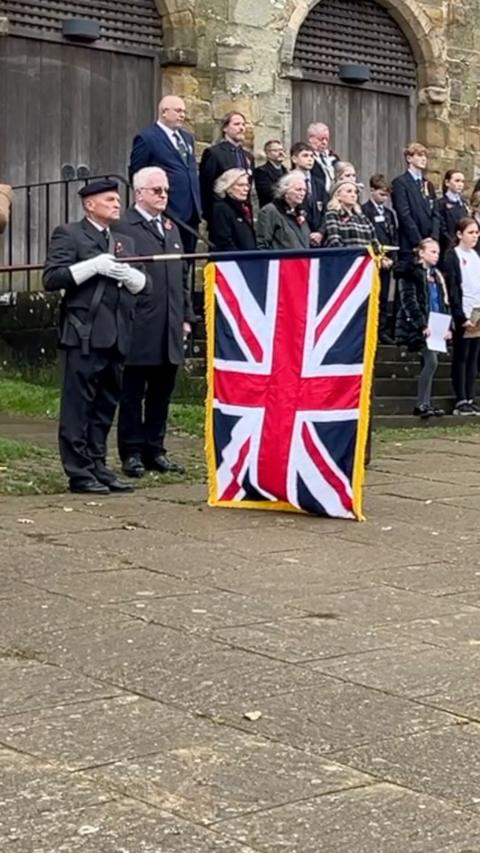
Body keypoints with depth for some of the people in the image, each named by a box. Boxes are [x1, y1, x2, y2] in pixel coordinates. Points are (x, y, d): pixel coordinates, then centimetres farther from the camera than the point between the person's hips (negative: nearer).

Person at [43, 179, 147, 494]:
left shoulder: (125, 242, 24)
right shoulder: (69, 234, 4)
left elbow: (141, 284, 20)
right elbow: (51, 278, -7)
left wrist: (129, 275, -2)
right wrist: (93, 266, -13)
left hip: (117, 335, 6)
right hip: (85, 333, -6)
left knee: (106, 405, 8)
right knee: (79, 405, -4)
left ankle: (98, 466, 16)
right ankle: (79, 472, -1)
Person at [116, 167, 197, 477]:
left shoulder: (171, 227, 19)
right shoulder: (124, 227, -6)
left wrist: (186, 316, 14)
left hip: (170, 328, 7)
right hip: (139, 328, -7)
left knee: (162, 392, 11)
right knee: (133, 393, 3)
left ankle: (155, 450, 20)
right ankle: (132, 453, 10)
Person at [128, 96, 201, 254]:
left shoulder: (188, 138, 19)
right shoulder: (146, 138, -4)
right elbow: (136, 175, -4)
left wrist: (198, 205, 16)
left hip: (191, 212, 7)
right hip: (168, 212, -7)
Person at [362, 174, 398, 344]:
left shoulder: (389, 213, 17)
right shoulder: (364, 211, -6)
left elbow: (394, 237, 17)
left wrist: (392, 258, 2)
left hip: (387, 262, 7)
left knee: (383, 298, 8)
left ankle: (383, 330, 12)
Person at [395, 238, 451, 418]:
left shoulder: (436, 275, 19)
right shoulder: (410, 273, -4)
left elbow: (444, 302, 20)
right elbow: (409, 302, -12)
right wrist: (422, 326, -19)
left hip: (435, 327, 7)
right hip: (417, 327, -7)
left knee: (428, 363, 5)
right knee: (431, 361, -18)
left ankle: (425, 404, 8)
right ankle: (422, 404, -15)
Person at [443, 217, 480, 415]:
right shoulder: (452, 257, -6)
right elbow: (452, 290, -11)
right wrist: (461, 317, -17)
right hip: (462, 315, -6)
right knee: (461, 358, -2)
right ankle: (461, 401, 0)